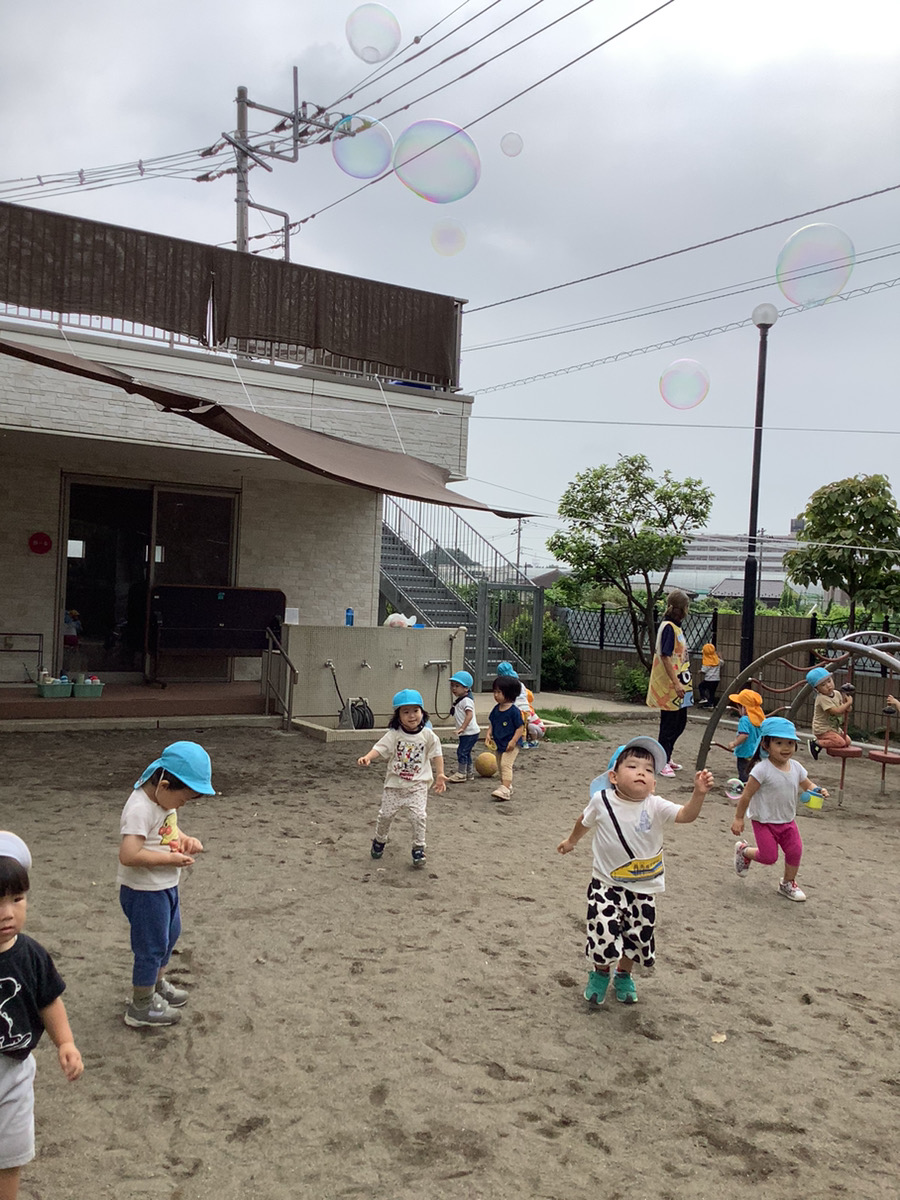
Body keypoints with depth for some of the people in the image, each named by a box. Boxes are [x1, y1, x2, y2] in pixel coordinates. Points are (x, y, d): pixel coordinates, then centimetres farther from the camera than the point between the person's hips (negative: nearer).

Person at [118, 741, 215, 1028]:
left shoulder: (165, 800, 1)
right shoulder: (139, 809, -28)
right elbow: (128, 855, -37)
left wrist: (186, 840, -3)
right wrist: (170, 858, -29)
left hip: (166, 886, 10)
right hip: (144, 892, -10)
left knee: (170, 936, 26)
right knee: (151, 948, 5)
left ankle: (157, 985, 48)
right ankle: (141, 1008, 23)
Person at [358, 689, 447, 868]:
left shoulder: (428, 735, -4)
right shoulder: (394, 735, -7)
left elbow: (436, 754, 6)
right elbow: (379, 748, -16)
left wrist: (440, 774, 2)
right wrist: (367, 757, -35)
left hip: (417, 785, -1)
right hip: (394, 784, 1)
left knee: (418, 816, -10)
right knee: (385, 814, 8)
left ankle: (418, 848, 8)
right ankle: (379, 841, 35)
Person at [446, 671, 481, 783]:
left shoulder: (466, 700, -17)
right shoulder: (459, 700, 15)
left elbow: (470, 715, -29)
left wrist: (462, 728, -35)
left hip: (469, 732, -11)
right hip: (466, 733, 11)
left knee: (462, 751, -9)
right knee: (466, 753, 17)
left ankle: (461, 774, -5)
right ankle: (469, 773, 25)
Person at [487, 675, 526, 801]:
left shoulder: (514, 710, -17)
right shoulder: (496, 709, 4)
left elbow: (520, 727, -15)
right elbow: (492, 723, 17)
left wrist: (513, 741, -23)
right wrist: (490, 734, 0)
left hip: (510, 745, -8)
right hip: (498, 744, 8)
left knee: (506, 764, -20)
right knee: (500, 766, 17)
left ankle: (505, 790, -27)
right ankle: (508, 787, 32)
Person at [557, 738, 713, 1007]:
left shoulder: (655, 806, -15)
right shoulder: (601, 801, -11)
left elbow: (686, 815, -30)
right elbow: (585, 821, 11)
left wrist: (699, 794, -48)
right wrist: (572, 840, 27)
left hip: (643, 888, 1)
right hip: (606, 884, -1)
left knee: (637, 936, 12)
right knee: (604, 933, -9)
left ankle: (624, 975, 43)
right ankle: (600, 974, 24)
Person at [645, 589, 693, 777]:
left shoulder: (675, 627, 14)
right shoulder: (668, 627, -16)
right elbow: (665, 657, -21)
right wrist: (676, 683, -25)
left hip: (678, 685, 10)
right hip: (669, 686, -10)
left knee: (680, 722, 17)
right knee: (669, 724, -3)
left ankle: (666, 757, 29)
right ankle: (663, 762, 5)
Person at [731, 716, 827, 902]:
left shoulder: (796, 767, -3)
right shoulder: (762, 769, -23)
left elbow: (808, 785, 12)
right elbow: (747, 795, -17)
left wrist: (818, 791, -11)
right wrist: (738, 818, -13)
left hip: (788, 821, 6)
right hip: (764, 822, -6)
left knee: (795, 852, 2)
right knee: (769, 857, -3)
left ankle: (788, 884, 27)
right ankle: (743, 850, 28)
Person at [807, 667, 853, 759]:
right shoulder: (822, 698, -25)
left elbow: (841, 708, 13)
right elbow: (836, 711, -31)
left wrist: (847, 708, -10)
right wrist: (848, 703, -21)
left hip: (834, 728, 9)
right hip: (822, 729, -9)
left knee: (847, 741, 10)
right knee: (840, 742, -22)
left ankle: (823, 742, 13)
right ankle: (816, 743, -8)